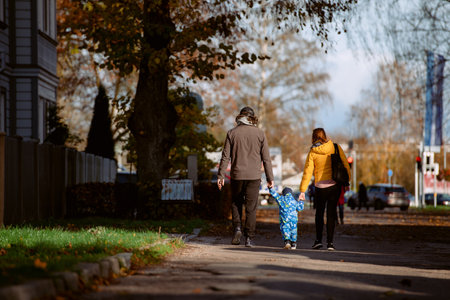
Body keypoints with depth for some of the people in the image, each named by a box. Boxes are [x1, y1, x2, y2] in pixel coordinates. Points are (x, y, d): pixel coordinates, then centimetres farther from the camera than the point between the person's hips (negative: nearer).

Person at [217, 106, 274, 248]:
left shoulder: (232, 133, 0)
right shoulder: (259, 133, 0)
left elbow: (225, 156, -2)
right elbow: (266, 158, 1)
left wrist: (220, 175, 2)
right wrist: (270, 178, 5)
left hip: (237, 175, 0)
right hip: (254, 176, 0)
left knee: (236, 203, 17)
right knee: (251, 207, 3)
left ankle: (237, 227, -3)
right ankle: (249, 238, 0)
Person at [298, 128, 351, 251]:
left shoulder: (312, 152, -4)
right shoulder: (336, 148, -1)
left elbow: (307, 172, -6)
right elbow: (345, 164, 0)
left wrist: (302, 191, -5)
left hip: (320, 186, -1)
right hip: (335, 185, 1)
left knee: (319, 213, 15)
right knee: (331, 213, 7)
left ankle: (318, 240, 8)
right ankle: (330, 242, 3)